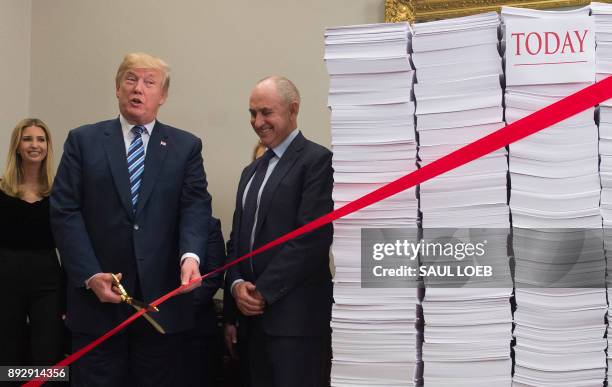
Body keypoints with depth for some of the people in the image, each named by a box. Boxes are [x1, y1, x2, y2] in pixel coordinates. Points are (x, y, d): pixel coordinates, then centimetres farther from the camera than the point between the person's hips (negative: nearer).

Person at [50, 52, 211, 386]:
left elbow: (196, 206, -4)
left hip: (162, 299, 1)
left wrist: (191, 256, -24)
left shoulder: (186, 146, 8)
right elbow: (65, 211, -1)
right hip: (97, 297, 0)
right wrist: (90, 275, -11)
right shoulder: (83, 141, 6)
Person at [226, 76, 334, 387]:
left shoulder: (317, 160, -7)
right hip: (255, 315, 7)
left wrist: (263, 291, -13)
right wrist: (237, 284, -2)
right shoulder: (252, 171, 20)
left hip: (296, 316, -7)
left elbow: (312, 238, -16)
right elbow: (238, 237, 17)